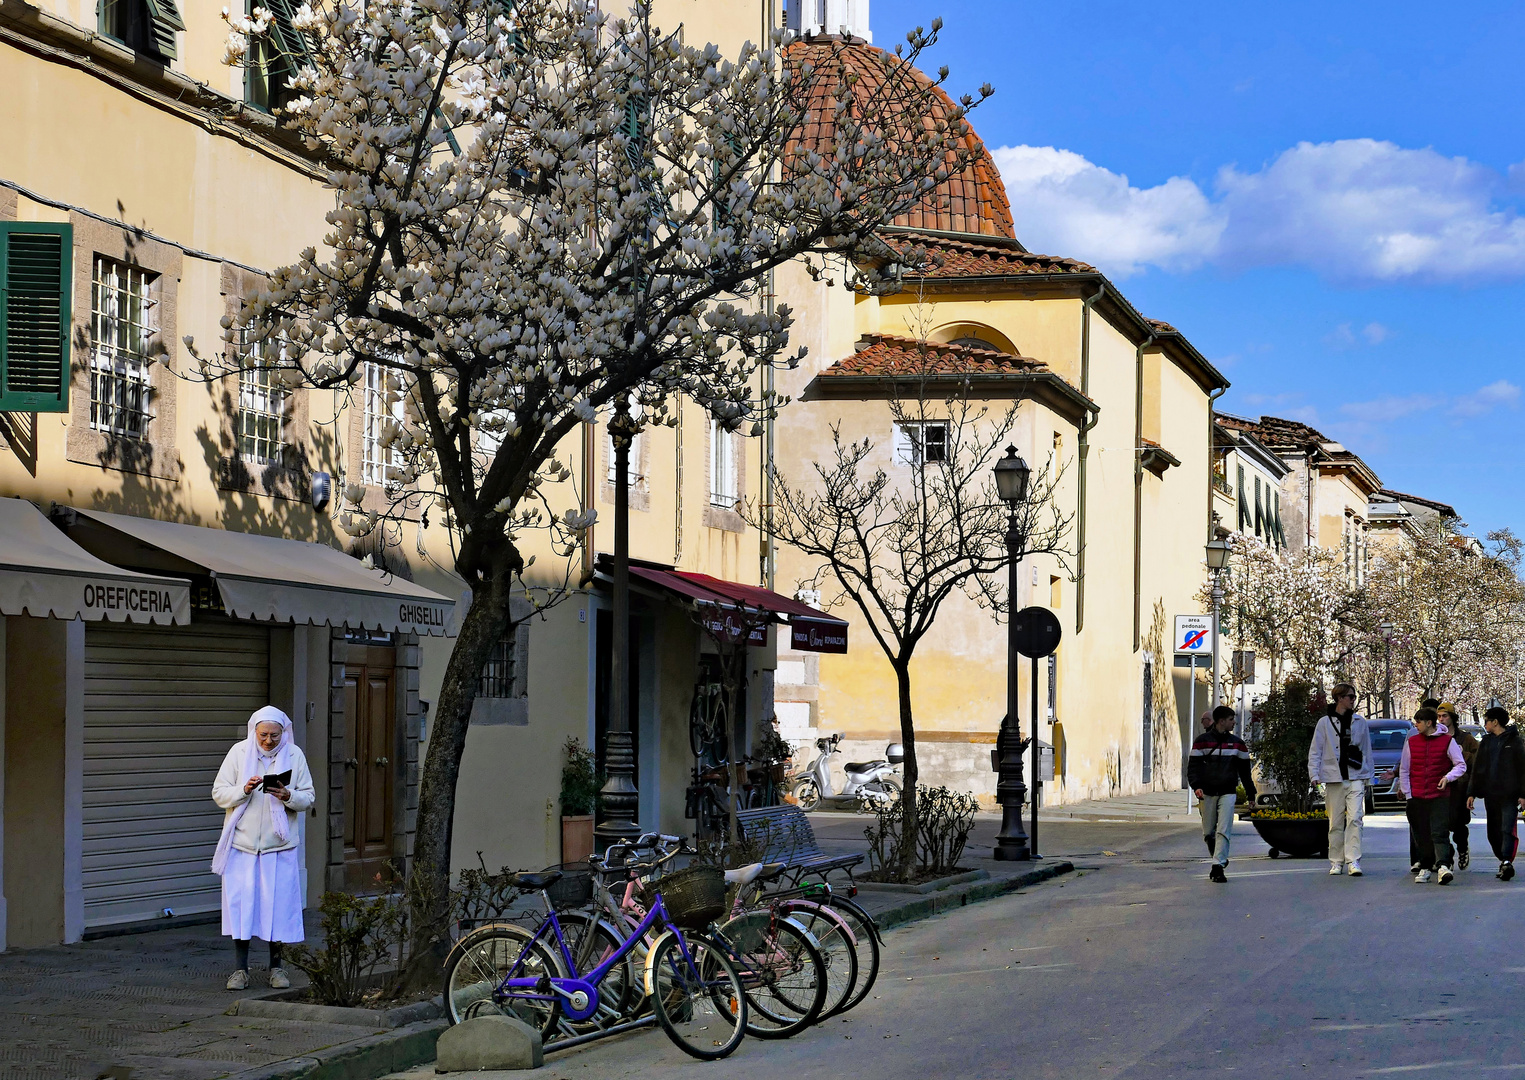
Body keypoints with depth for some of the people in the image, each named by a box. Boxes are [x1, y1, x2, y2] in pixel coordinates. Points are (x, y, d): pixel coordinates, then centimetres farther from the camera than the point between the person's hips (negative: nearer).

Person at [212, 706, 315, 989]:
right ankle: (240, 969, 7)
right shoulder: (239, 752, 0)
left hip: (280, 844, 0)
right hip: (243, 843, 0)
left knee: (279, 904, 2)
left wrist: (287, 796, -18)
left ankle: (276, 966, 15)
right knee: (240, 904, -1)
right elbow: (218, 793, -1)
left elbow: (308, 798, 3)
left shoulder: (294, 755, 1)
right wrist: (244, 790, -19)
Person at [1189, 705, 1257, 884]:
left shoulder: (1237, 743, 10)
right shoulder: (1202, 741, 3)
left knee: (1223, 831, -13)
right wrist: (1196, 786, -16)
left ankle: (1218, 866, -16)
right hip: (1208, 793, 0)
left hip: (1228, 793, 0)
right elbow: (1193, 765, -1)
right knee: (1208, 833, 6)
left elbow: (1244, 770, 15)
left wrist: (1250, 794, 14)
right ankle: (1220, 859, 27)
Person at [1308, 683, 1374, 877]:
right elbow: (1315, 751, 4)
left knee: (1355, 818, -13)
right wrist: (1314, 775, -6)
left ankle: (1353, 861, -14)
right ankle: (1336, 862, 10)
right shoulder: (1325, 722, 4)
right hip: (1334, 778, -1)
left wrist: (1368, 776, 14)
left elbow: (1366, 750, 16)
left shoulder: (1360, 721, 10)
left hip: (1356, 777, 1)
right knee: (1336, 822, 3)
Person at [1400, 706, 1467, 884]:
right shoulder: (1411, 742, 9)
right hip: (1416, 796, 3)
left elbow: (1461, 766, 3)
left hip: (1440, 796, -3)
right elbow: (1404, 770, 12)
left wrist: (1448, 777, -16)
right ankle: (1425, 868, 17)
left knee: (1439, 833, -15)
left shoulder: (1447, 741, 0)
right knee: (1421, 835, 7)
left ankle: (1442, 866, -26)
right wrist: (1407, 794, 5)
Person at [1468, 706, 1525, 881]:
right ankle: (1505, 863, 17)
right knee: (1493, 833, 7)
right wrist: (1471, 793, 8)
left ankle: (1507, 862, -27)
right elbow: (1476, 768, 15)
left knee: (1508, 830, -17)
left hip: (1509, 795, -6)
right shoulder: (1486, 742, 16)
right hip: (1490, 795, 6)